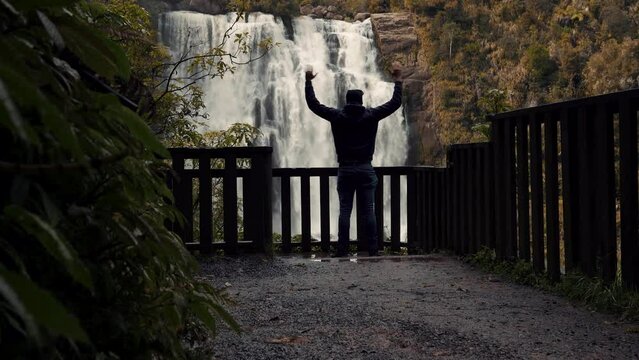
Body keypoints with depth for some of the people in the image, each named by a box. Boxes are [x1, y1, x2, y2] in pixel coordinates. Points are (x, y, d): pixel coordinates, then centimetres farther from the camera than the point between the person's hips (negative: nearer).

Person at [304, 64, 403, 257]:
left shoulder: (337, 116, 0)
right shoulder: (371, 115, 0)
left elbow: (314, 105, 6)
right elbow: (395, 103, 6)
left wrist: (309, 82, 16)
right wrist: (398, 80, 16)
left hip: (345, 170, 0)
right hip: (366, 169, 0)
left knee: (344, 211, 2)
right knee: (368, 211, 1)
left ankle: (342, 250, -1)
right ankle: (373, 250, 1)